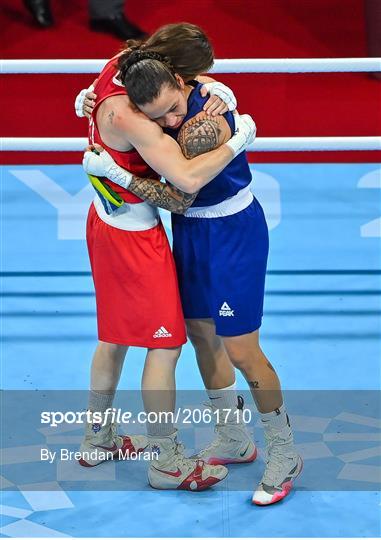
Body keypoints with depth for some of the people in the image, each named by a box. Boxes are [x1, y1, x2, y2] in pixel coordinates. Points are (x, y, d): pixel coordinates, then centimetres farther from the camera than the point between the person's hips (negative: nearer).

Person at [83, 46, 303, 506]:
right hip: (192, 231, 9)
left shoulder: (204, 126, -32)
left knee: (241, 351, -2)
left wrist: (115, 173, -27)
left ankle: (285, 456, 14)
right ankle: (231, 439, 33)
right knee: (201, 335, 16)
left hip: (233, 234, -9)